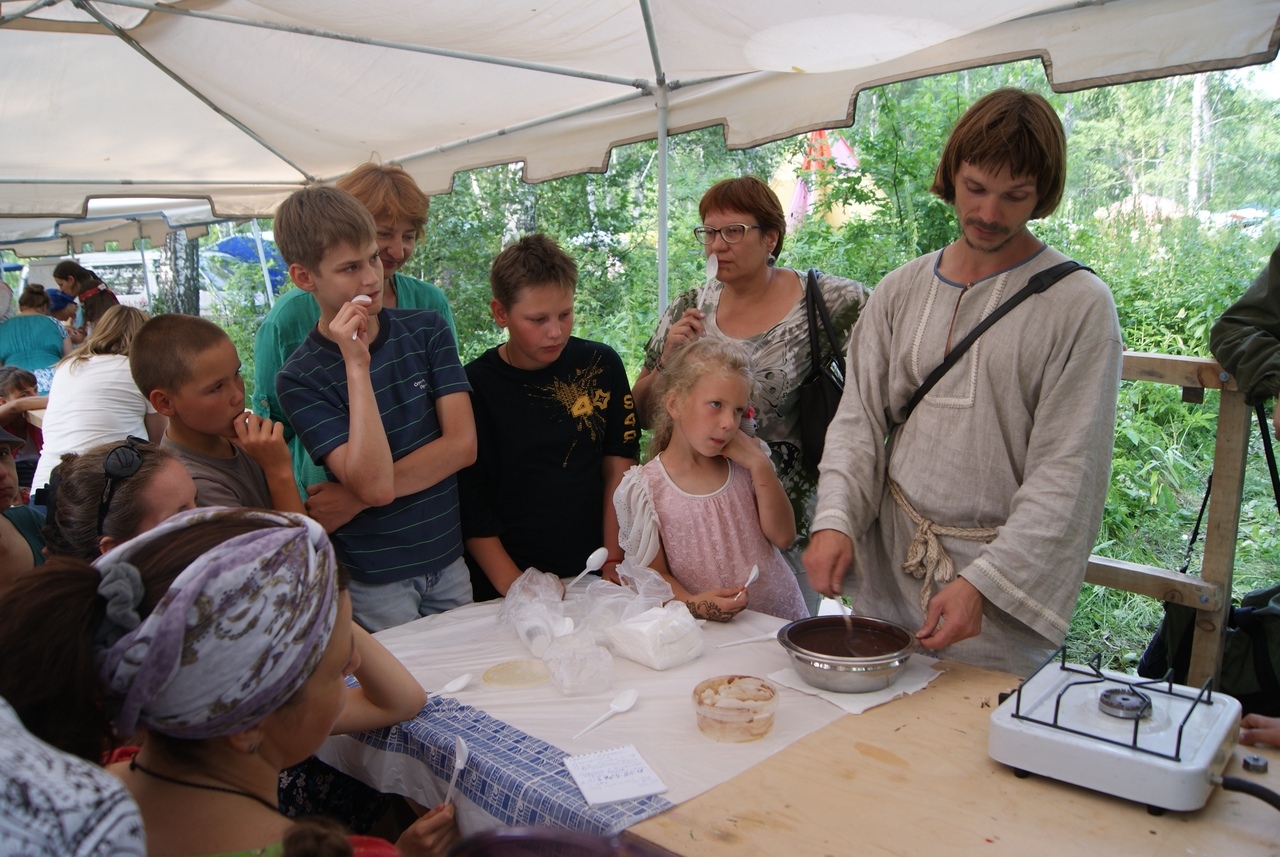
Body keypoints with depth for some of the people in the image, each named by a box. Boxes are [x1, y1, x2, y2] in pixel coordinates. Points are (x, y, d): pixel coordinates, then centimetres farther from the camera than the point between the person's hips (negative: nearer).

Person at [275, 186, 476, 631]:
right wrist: (356, 366, -27)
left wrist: (348, 502, -16)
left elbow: (462, 444, -11)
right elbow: (374, 484, -24)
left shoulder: (427, 329, -2)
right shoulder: (300, 378, -13)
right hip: (375, 578, -4)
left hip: (448, 557, 4)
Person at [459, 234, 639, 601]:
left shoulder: (602, 365, 2)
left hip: (591, 575, 2)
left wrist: (614, 565, -1)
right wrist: (515, 588, -11)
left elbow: (618, 470, 4)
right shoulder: (473, 385, -6)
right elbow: (469, 504, -5)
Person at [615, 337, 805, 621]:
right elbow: (655, 574, -2)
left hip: (781, 617, 2)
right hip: (713, 630, -1)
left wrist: (760, 466, -6)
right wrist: (691, 604, -21)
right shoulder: (645, 489, -3)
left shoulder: (746, 462, 8)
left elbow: (783, 537, 2)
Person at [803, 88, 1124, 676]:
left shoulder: (1080, 304, -7)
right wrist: (835, 518, -13)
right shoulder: (900, 291, 6)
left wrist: (981, 582, -20)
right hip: (888, 566, 4)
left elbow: (1067, 471, -11)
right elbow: (859, 417, 4)